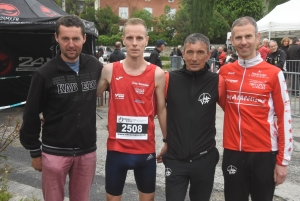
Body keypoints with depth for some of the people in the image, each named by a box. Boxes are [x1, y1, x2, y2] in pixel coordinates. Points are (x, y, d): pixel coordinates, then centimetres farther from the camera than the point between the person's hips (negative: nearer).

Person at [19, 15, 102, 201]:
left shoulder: (95, 66, -1)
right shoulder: (45, 74, -9)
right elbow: (31, 115, -2)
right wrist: (35, 151, 1)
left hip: (87, 151, 3)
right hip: (55, 153, -2)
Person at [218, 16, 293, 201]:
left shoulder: (274, 73, -6)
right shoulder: (224, 72, 2)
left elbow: (284, 119, -5)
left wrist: (283, 160, -6)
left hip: (264, 153, -2)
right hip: (233, 152, 3)